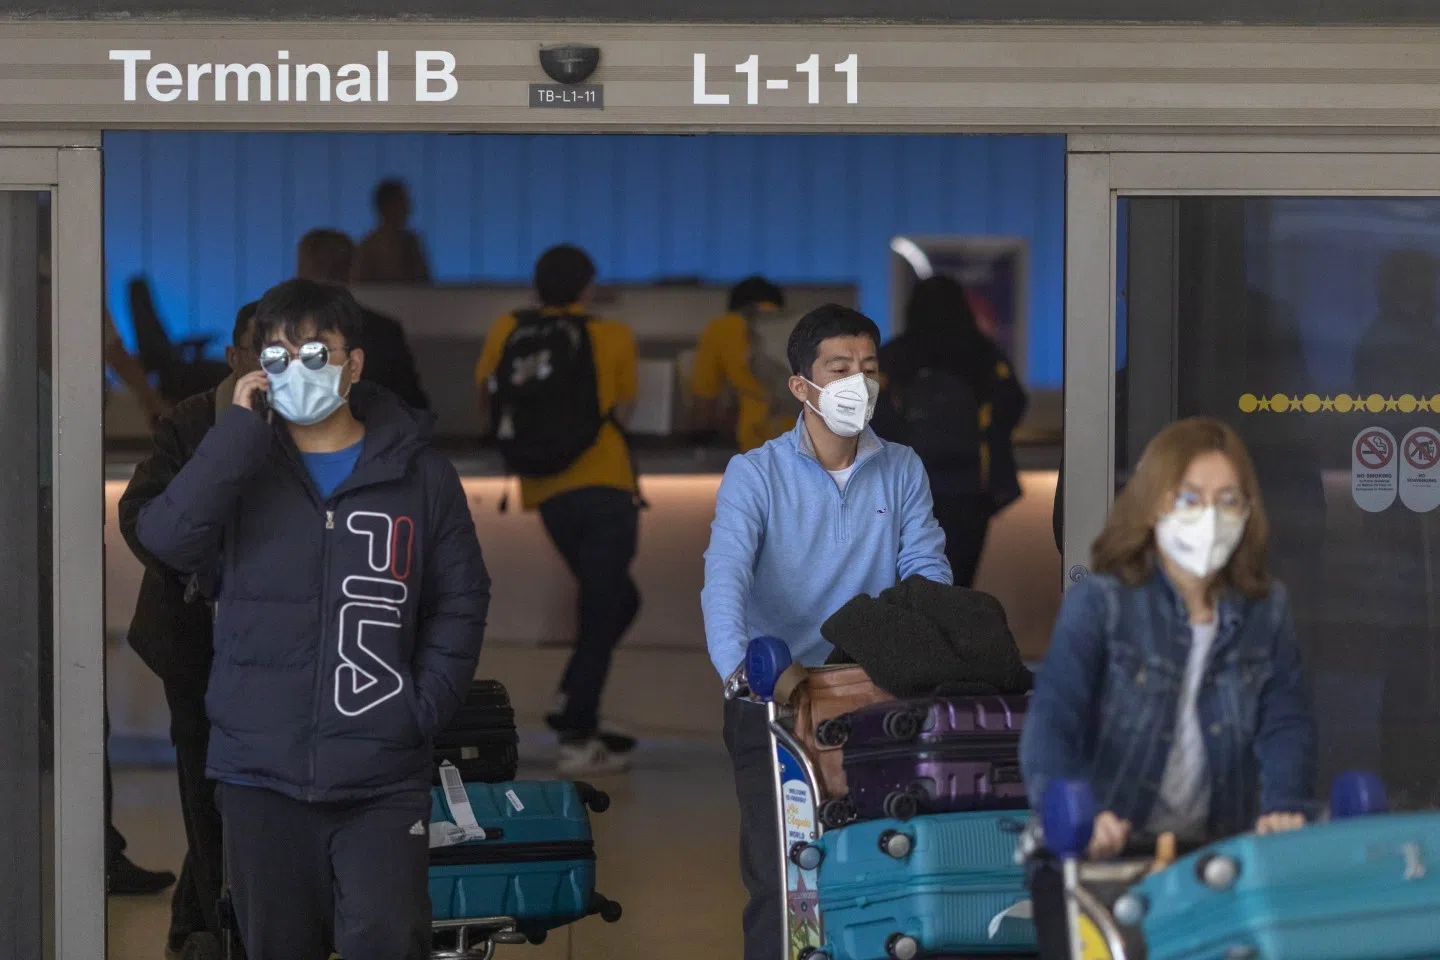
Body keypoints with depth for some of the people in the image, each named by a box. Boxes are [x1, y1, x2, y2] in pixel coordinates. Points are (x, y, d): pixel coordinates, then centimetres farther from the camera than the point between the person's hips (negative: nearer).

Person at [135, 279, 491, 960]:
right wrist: (241, 430, -12)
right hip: (260, 773, 2)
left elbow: (461, 602, 6)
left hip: (382, 776, -2)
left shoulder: (418, 474, 4)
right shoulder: (237, 468, 7)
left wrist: (424, 710, -5)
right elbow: (166, 538, -12)